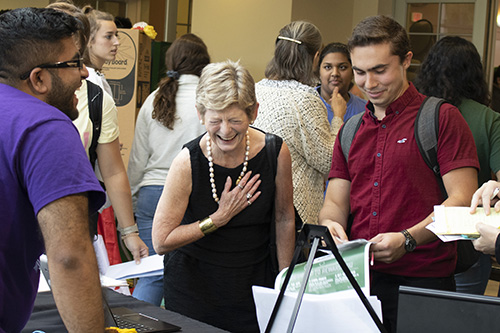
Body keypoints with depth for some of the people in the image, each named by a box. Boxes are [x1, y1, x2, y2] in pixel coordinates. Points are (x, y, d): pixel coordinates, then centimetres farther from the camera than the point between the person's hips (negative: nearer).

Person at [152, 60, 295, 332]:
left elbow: (284, 220, 3)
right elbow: (161, 242, -15)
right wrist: (219, 218, -20)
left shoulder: (276, 153, -12)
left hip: (254, 284, 2)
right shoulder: (188, 162, -19)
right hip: (194, 287, -2)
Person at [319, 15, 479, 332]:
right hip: (359, 278, 5)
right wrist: (330, 224, -9)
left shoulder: (442, 118, -3)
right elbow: (335, 201, 14)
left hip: (423, 282, -5)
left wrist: (408, 239, -24)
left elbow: (463, 200, -11)